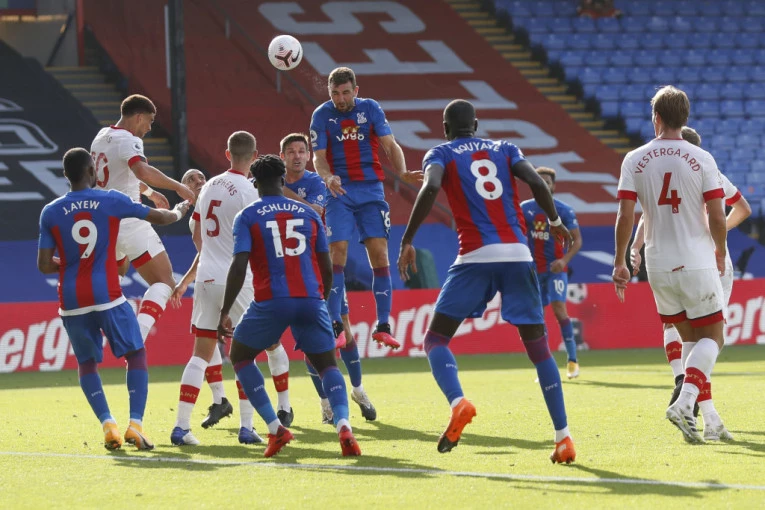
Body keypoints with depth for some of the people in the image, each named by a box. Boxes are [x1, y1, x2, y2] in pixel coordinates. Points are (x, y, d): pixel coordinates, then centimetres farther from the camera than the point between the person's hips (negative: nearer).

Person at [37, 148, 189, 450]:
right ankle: (135, 425, -5)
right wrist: (179, 211, 31)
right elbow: (161, 218, 8)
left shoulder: (50, 213, 1)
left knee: (86, 363, 18)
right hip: (107, 297, -2)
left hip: (71, 302, 2)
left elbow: (44, 265, 1)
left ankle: (108, 425, -1)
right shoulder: (112, 201, -2)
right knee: (136, 355, 11)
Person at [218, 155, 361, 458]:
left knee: (240, 356, 20)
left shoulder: (248, 217, 4)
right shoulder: (309, 214, 14)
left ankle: (275, 428, 6)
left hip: (271, 302, -2)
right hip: (310, 300, 2)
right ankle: (343, 424, -16)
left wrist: (225, 312, -4)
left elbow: (239, 266, -6)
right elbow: (327, 268, 14)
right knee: (327, 364, 14)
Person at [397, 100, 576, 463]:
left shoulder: (441, 154, 10)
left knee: (436, 338, 6)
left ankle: (457, 402, -23)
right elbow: (536, 182, 3)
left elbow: (431, 188, -11)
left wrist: (407, 241, -10)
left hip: (477, 256, -3)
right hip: (518, 254, 3)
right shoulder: (504, 149, 18)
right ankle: (563, 438, 2)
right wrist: (555, 221, 20)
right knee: (538, 347, 9)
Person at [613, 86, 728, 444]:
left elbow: (625, 217, -5)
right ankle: (685, 401, -17)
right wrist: (720, 252, 12)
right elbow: (717, 218, -7)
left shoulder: (635, 160, -1)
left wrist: (620, 262, 6)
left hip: (658, 266, 3)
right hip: (697, 263, -3)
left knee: (690, 339, 17)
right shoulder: (702, 159, -6)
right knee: (711, 337, 6)